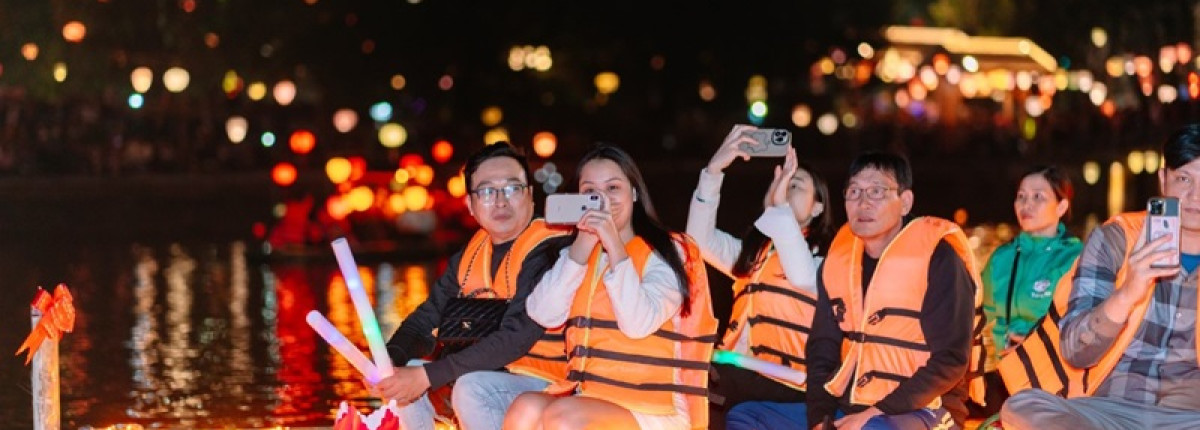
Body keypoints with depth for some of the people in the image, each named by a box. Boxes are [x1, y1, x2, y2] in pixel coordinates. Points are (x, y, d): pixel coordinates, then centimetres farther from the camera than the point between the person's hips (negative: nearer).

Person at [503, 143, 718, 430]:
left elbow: (638, 323, -16)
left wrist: (614, 245, -15)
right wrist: (584, 243, -6)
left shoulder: (666, 251, 1)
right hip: (588, 398, 5)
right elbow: (544, 315, -1)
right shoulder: (579, 252, 17)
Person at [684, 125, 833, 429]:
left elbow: (803, 276, -14)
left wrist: (781, 206, -12)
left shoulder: (824, 259, 9)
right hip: (737, 375, 5)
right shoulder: (753, 252, 25)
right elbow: (699, 238, 10)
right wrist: (714, 170, 1)